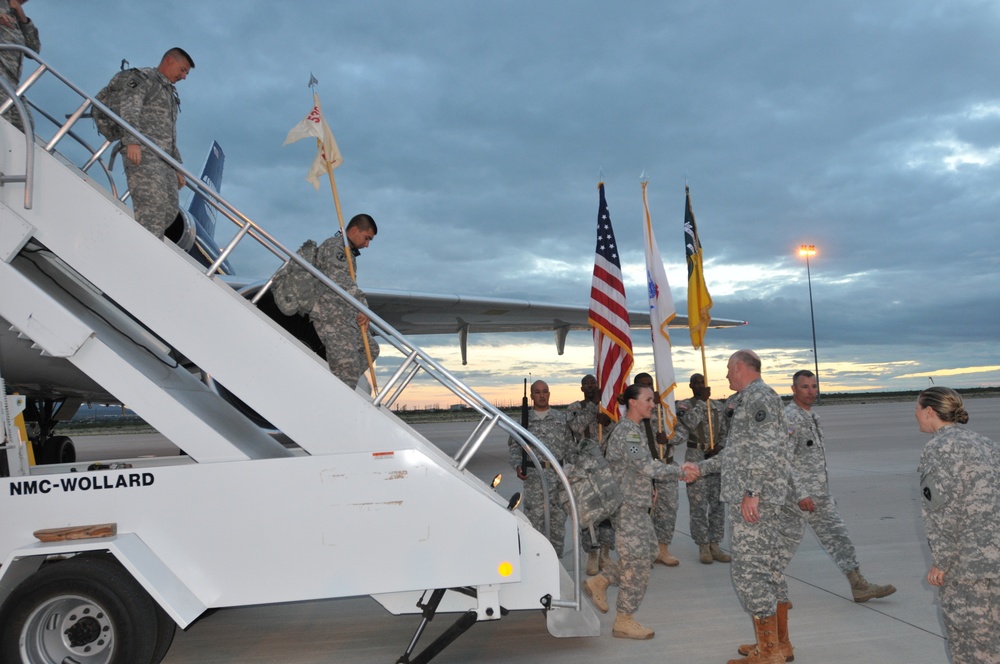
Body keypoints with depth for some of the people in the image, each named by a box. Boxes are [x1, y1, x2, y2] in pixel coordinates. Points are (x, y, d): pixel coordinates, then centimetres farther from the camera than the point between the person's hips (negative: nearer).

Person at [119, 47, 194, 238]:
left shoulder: (170, 93, 33)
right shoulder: (143, 77, 8)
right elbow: (129, 109, -10)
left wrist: (177, 167, 23)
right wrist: (132, 141, -24)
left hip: (164, 158, 8)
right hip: (142, 152, -8)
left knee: (170, 210, -4)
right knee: (153, 206, -21)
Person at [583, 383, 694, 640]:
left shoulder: (636, 430, 14)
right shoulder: (626, 432, -18)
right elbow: (647, 466, -27)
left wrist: (679, 474, 7)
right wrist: (680, 472, -18)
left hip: (637, 505, 10)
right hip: (628, 506, -10)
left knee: (646, 554, 15)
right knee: (637, 562, -3)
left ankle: (599, 583, 25)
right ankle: (624, 622, 10)